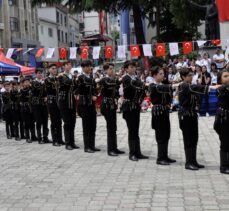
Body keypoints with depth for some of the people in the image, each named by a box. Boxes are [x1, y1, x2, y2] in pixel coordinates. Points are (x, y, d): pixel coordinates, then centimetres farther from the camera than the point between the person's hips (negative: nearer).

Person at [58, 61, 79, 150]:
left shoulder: (73, 76, 15)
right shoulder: (61, 76, -4)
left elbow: (76, 86, 11)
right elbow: (67, 82, -23)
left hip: (72, 101, 5)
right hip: (64, 101, -5)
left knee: (72, 122, 6)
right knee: (67, 122, -5)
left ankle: (72, 142, 12)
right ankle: (67, 143, 0)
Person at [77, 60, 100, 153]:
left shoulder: (92, 77, 14)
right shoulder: (81, 77, -6)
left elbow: (94, 88, 12)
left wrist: (94, 96, -5)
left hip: (92, 103, 6)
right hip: (84, 103, -6)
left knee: (93, 125, 8)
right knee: (86, 126, -2)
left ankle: (92, 145, 14)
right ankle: (87, 146, 3)